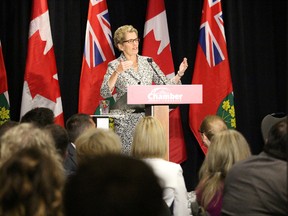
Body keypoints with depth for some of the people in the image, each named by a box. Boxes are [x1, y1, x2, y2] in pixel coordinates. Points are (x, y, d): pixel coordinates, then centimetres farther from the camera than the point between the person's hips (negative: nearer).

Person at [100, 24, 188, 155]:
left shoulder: (148, 62, 10)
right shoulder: (114, 65, -1)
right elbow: (105, 93, -13)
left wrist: (179, 74, -6)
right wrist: (117, 72, -25)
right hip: (125, 122, -3)